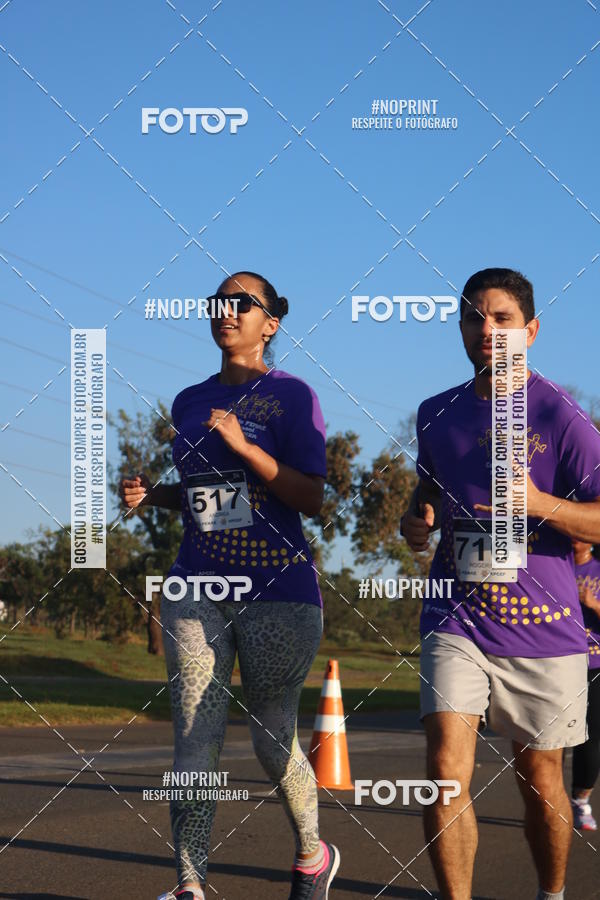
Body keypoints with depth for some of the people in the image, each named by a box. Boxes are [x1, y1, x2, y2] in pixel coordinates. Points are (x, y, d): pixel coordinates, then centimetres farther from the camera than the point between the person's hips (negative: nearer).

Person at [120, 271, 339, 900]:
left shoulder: (291, 395, -2)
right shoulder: (189, 403, 14)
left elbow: (310, 499, -9)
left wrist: (245, 445, -18)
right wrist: (152, 493, 6)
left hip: (277, 589, -4)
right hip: (196, 588, 4)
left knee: (273, 739, 4)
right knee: (194, 742, -5)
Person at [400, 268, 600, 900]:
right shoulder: (437, 414, 9)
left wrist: (538, 502, -25)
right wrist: (415, 522, 6)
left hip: (542, 628, -2)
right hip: (456, 620, 3)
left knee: (540, 778, 10)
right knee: (446, 767, -14)